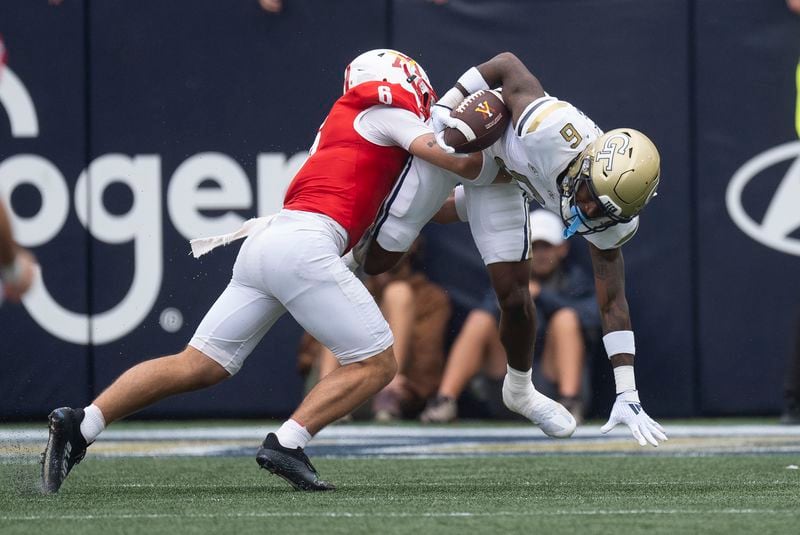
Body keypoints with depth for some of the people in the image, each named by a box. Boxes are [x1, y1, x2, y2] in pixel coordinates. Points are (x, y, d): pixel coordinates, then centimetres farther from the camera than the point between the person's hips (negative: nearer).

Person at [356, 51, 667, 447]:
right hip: (454, 139, -4)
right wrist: (447, 108, -24)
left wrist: (627, 396, -21)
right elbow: (508, 65, -27)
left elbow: (613, 304, -18)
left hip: (499, 176, 4)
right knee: (377, 259, 2)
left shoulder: (608, 223, -25)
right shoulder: (558, 135, -43)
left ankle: (520, 389, 34)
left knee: (515, 298, 2)